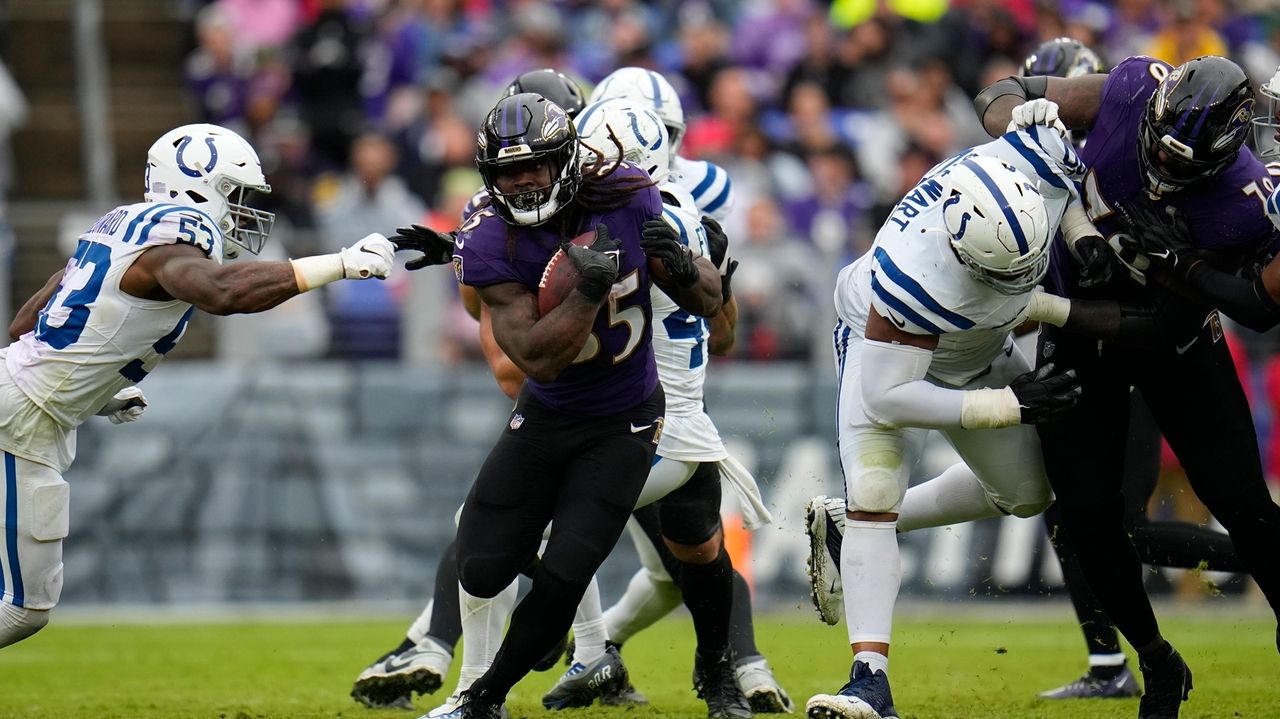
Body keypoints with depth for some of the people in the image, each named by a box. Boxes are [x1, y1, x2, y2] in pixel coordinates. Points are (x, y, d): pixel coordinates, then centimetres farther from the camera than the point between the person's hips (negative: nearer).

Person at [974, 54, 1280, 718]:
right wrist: (1024, 116, -32)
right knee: (1090, 518, 0)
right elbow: (1001, 96, -10)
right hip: (1078, 332, 2)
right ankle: (1157, 663, 21)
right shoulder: (1128, 92, -24)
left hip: (1170, 338, -2)